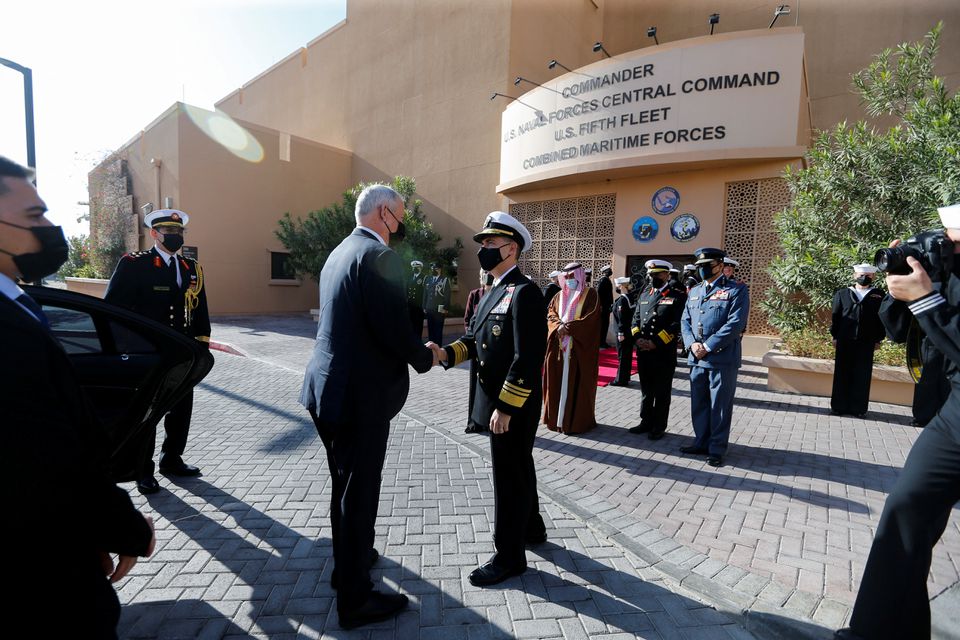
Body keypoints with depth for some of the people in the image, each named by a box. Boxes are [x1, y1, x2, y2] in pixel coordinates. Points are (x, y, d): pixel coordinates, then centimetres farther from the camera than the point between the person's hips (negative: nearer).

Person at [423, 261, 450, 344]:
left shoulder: (445, 279, 1)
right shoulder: (428, 280, 14)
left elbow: (447, 295, -4)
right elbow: (425, 294, 16)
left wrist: (446, 308, -10)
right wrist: (424, 307, 10)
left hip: (439, 310, -4)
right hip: (429, 309, 4)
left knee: (438, 330, 1)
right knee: (430, 330, 6)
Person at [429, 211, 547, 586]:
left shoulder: (524, 292, -19)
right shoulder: (495, 291, 12)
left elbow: (528, 359, -24)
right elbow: (474, 340, 10)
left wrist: (506, 408, -23)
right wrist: (446, 353, -8)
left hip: (514, 405, -9)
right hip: (495, 400, 9)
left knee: (509, 477, 5)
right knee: (517, 469, 23)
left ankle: (509, 557, 23)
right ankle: (531, 528, 44)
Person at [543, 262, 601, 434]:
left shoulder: (591, 294, 1)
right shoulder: (559, 296, 16)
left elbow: (591, 317, -10)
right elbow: (550, 313, 7)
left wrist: (568, 327, -15)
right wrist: (559, 326, -13)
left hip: (580, 347, -4)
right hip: (559, 345, 4)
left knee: (577, 383, -2)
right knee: (557, 381, 5)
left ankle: (577, 420, 6)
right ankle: (556, 417, 15)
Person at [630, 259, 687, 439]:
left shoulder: (678, 295, -4)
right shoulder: (644, 294, 14)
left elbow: (677, 324, -13)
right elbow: (636, 319, 14)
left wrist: (656, 342, -17)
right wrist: (637, 338, -4)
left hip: (664, 352, -5)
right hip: (643, 351, 5)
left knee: (661, 391, 6)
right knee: (646, 389, 14)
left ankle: (659, 427, 17)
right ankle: (646, 422, 27)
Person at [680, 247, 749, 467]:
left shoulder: (736, 290, -3)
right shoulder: (694, 292, 15)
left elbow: (735, 324, -13)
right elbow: (685, 321, 12)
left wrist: (707, 346, -16)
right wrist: (692, 344, -6)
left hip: (722, 359, -5)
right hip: (697, 358, 6)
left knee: (720, 406, 4)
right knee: (699, 404, 13)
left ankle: (717, 449, 17)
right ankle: (702, 442, 28)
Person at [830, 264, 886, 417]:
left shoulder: (879, 295, 7)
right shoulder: (842, 294, 8)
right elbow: (836, 316, 7)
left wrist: (878, 339, 2)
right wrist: (835, 336, 2)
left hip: (866, 342, 0)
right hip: (844, 340, 0)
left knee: (862, 376, 3)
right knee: (842, 374, 4)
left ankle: (858, 408, 11)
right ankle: (839, 406, 10)